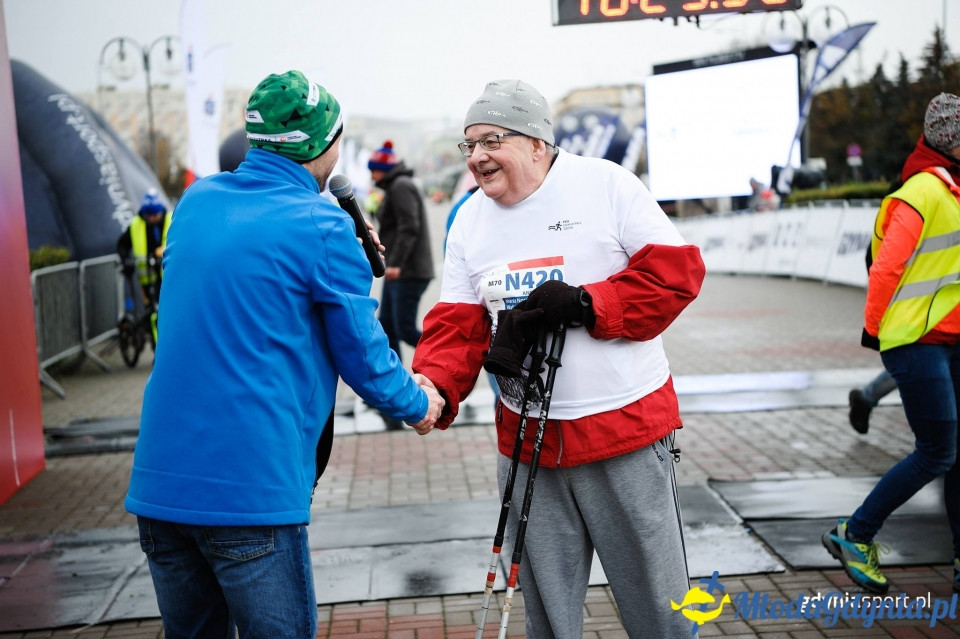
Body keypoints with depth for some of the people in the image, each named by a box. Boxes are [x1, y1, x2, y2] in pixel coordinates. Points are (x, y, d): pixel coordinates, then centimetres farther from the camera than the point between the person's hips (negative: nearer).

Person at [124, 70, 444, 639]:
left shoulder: (196, 202, 10)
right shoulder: (323, 228, -10)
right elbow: (362, 355, -4)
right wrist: (417, 405, 15)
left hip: (159, 480, 7)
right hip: (251, 489, -7)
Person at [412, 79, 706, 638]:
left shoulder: (605, 184, -6)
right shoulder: (469, 220, 7)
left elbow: (676, 271, -9)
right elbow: (458, 326, 4)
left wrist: (585, 303, -20)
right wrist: (434, 387, -15)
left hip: (626, 425, -3)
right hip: (527, 439, 4)